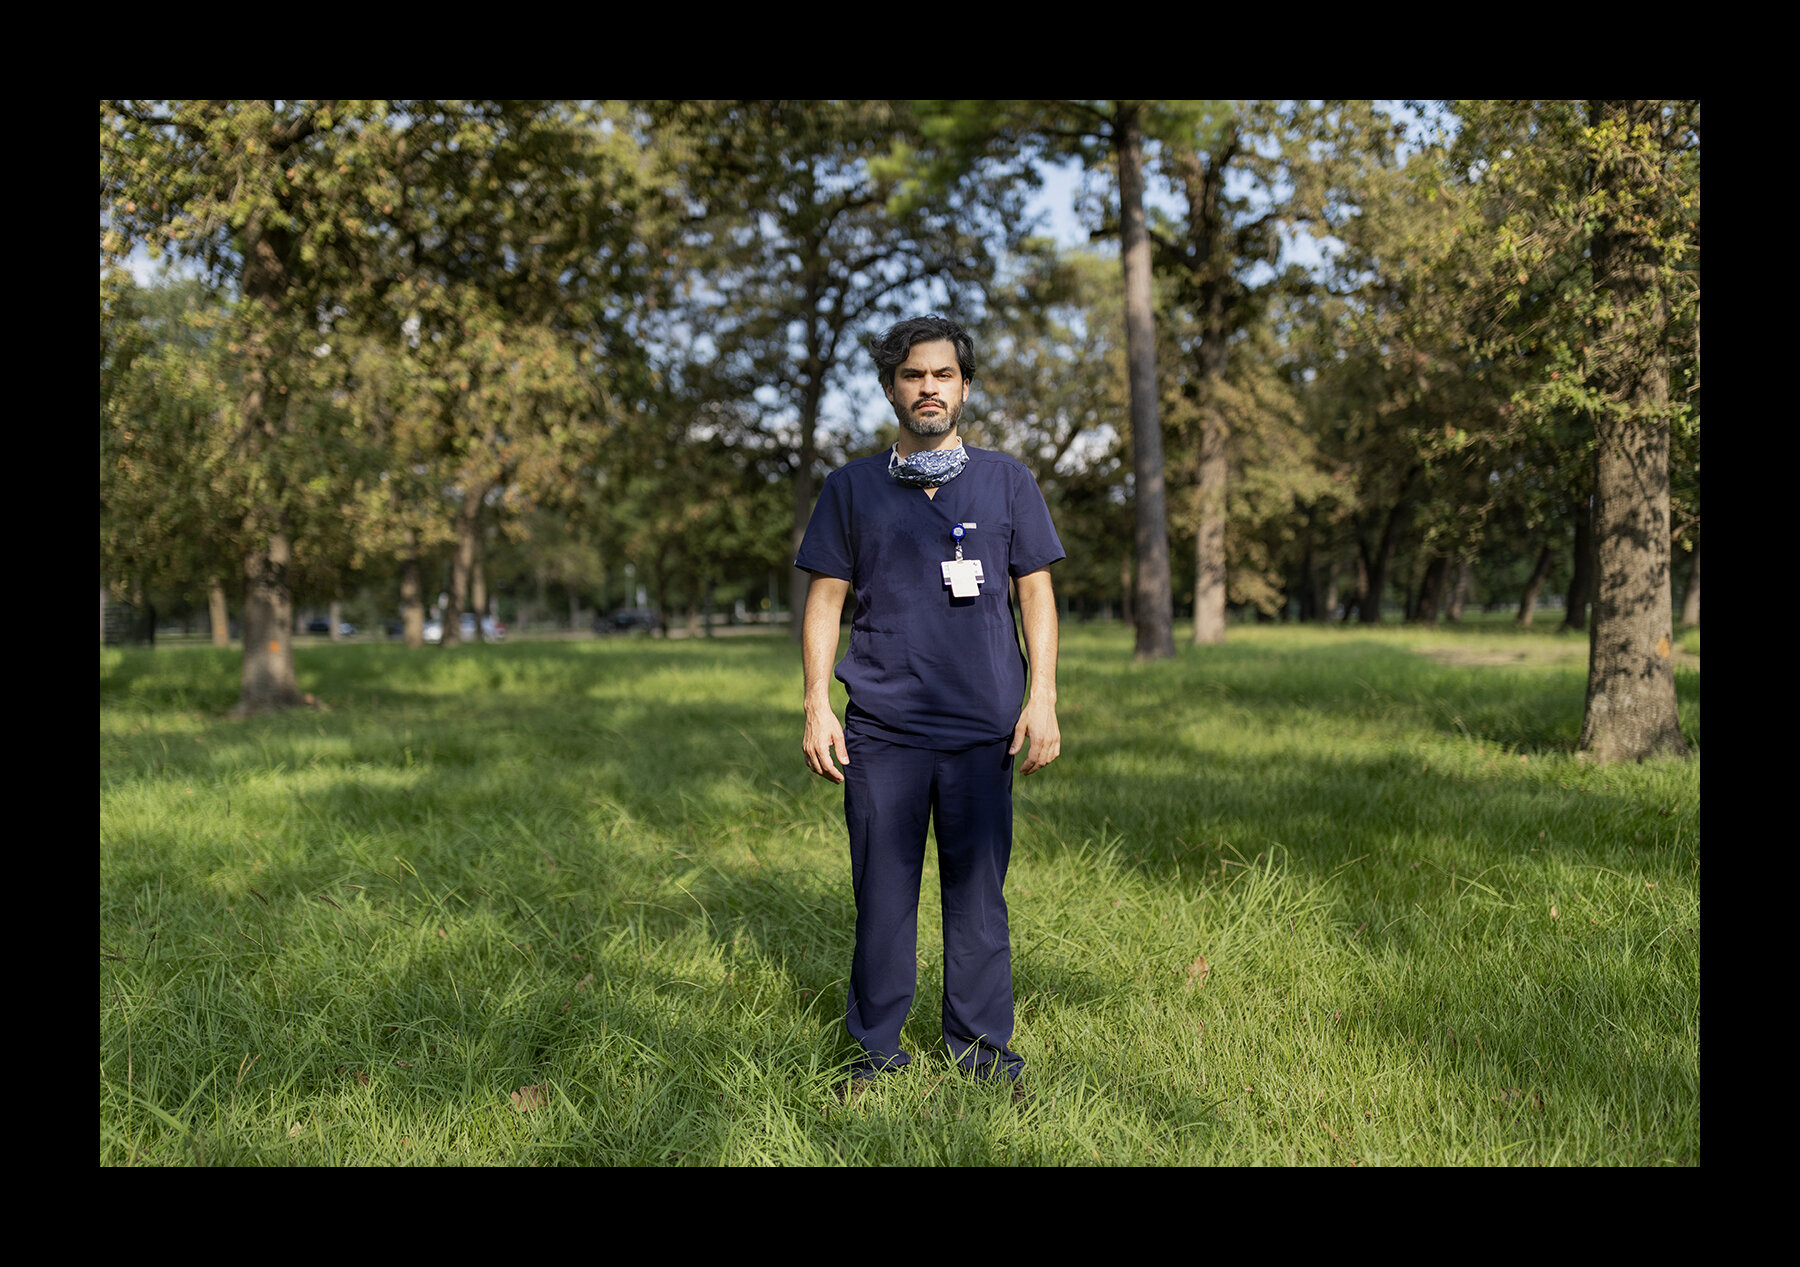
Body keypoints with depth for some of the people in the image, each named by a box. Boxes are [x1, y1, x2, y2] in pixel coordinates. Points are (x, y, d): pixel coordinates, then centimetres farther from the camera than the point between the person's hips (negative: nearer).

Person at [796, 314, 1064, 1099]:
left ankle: (982, 1047, 18)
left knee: (977, 888, 4)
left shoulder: (1007, 481, 10)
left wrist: (1043, 699, 0)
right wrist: (816, 706, 0)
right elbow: (825, 598, 9)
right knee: (882, 889, 3)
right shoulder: (851, 488, 9)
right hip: (881, 725, 0)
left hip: (983, 725, 0)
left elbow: (1036, 592, 9)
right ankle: (877, 1048, 17)